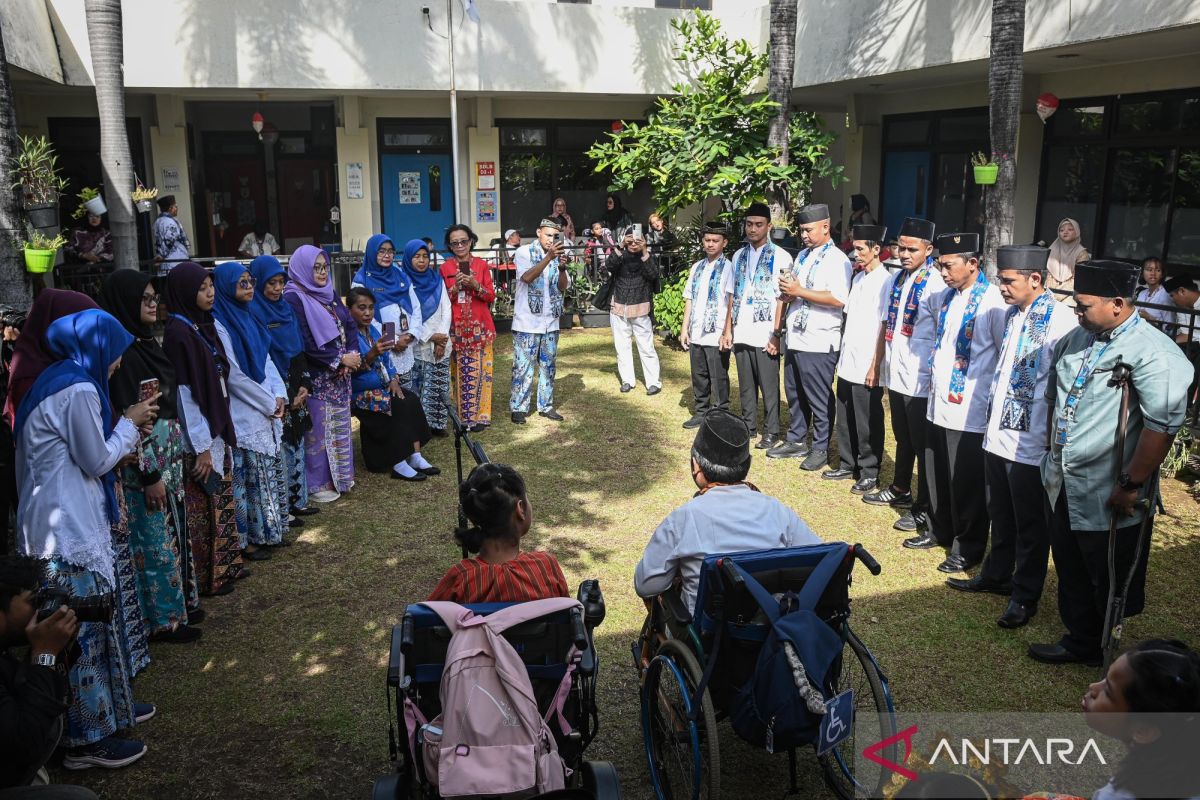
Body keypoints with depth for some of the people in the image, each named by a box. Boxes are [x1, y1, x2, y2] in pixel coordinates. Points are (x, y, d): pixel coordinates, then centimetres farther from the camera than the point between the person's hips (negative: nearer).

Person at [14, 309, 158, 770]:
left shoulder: (59, 381, 13)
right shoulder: (79, 390, -18)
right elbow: (96, 461, -11)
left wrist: (126, 430, 13)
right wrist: (129, 423, -1)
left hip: (68, 521, 10)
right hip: (68, 528, -10)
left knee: (94, 620, 19)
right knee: (84, 629, -1)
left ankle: (107, 706, 32)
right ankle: (88, 738, 10)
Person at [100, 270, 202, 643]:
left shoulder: (147, 342, 8)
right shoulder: (121, 352, -18)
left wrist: (177, 453, 15)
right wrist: (149, 476, -18)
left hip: (169, 455, 9)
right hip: (145, 462, -9)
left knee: (174, 530, 18)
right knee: (156, 539, 3)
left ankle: (180, 602, 32)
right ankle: (163, 619, 17)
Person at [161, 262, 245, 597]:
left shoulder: (202, 324, 7)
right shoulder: (178, 332, -18)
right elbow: (184, 394, -20)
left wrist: (219, 434, 14)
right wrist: (202, 447, -19)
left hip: (215, 430, 9)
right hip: (197, 439, -9)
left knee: (221, 500, 18)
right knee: (202, 509, 3)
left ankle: (225, 565, 31)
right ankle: (206, 578, 16)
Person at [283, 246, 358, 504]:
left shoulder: (329, 293, 11)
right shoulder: (293, 299, -13)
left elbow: (349, 325, 10)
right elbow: (305, 342, -20)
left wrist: (353, 354, -7)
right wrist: (341, 358, -16)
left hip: (340, 374, 7)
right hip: (315, 376, -7)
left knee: (339, 424, 14)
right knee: (319, 427, -1)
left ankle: (339, 475, 27)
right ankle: (317, 483, 11)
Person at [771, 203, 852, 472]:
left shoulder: (837, 260, -10)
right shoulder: (802, 256, 16)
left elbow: (838, 299, -22)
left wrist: (799, 291, -19)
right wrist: (786, 291, 1)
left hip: (819, 341, -8)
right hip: (795, 338, 8)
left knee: (819, 399, 1)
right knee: (795, 394, 16)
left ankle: (820, 449, 13)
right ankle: (796, 441, 29)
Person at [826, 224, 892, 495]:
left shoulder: (884, 281, -12)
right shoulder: (858, 278, 12)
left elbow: (885, 327, -14)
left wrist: (875, 365, -15)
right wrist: (842, 355, 12)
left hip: (867, 366, -7)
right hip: (847, 362, 8)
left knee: (867, 424, 3)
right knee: (846, 419, 15)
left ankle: (869, 473, 14)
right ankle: (847, 465, 27)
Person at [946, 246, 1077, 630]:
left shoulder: (1059, 318, -16)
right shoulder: (1013, 314, 9)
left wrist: (1053, 440, -16)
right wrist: (991, 419, 16)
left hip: (1030, 443, -7)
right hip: (998, 433, 8)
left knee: (1030, 525, 8)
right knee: (1001, 516, 22)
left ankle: (1025, 596, 22)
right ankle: (996, 575, 38)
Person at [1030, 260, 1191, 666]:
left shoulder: (1154, 354, -20)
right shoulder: (1075, 339, 5)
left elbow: (1162, 426, -24)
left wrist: (1131, 485, -21)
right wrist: (1053, 452, 19)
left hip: (1107, 497, -7)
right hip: (1063, 486, 7)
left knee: (1110, 587, 11)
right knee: (1071, 575, 21)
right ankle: (1079, 642, 39)